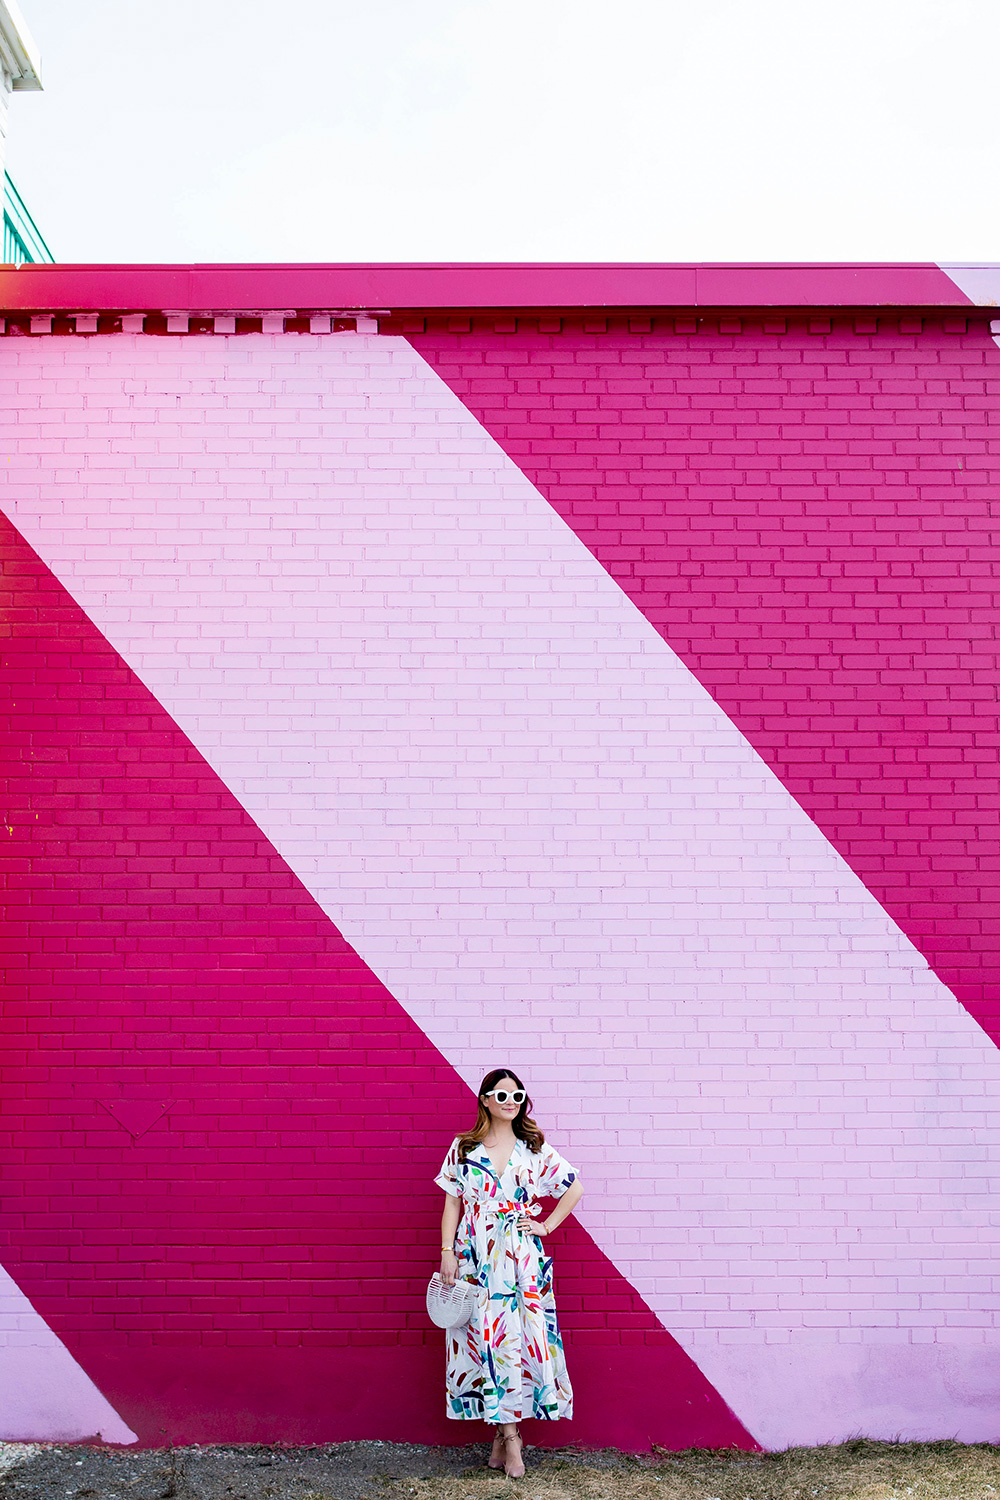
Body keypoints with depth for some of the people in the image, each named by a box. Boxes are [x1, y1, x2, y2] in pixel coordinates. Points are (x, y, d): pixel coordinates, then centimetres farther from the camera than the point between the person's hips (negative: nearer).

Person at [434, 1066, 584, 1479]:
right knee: (485, 1336, -4)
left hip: (522, 1259, 0)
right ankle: (509, 1434, 4)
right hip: (476, 1257, 0)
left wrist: (547, 1225, 4)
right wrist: (447, 1253, -1)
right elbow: (452, 1203, 6)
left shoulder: (534, 1148, 5)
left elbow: (574, 1187, 11)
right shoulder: (463, 1148, 5)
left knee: (519, 1335, -4)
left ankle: (504, 1430, 7)